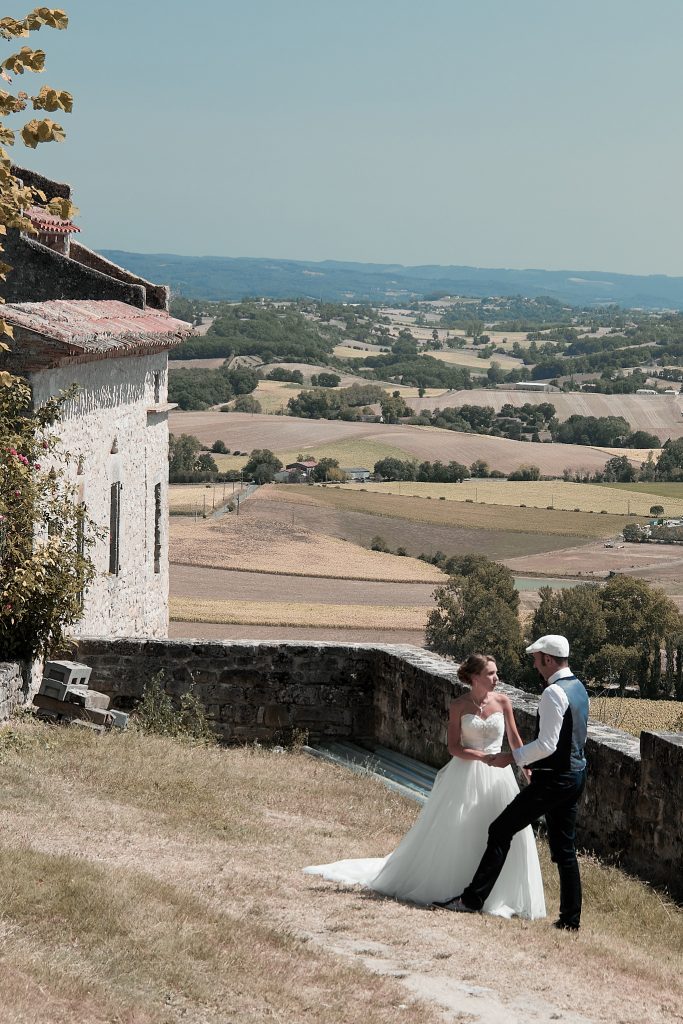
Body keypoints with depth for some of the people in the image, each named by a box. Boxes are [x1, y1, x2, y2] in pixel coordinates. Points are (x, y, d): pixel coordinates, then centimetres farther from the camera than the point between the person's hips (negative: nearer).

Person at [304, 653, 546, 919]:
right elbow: (454, 747, -6)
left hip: (497, 776, 2)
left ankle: (499, 895, 12)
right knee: (450, 832, 0)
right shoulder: (459, 706, -5)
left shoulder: (502, 701, 1)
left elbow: (514, 738, 10)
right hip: (465, 775, -2)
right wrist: (481, 756, -21)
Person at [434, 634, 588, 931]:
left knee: (501, 831, -2)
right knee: (565, 849, 12)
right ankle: (570, 919, 13)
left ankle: (473, 898, 0)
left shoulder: (553, 693, -18)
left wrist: (512, 757, -12)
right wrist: (533, 763, 21)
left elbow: (547, 745, -23)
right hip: (576, 775, 9)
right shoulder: (579, 688, 13)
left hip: (553, 780, -9)